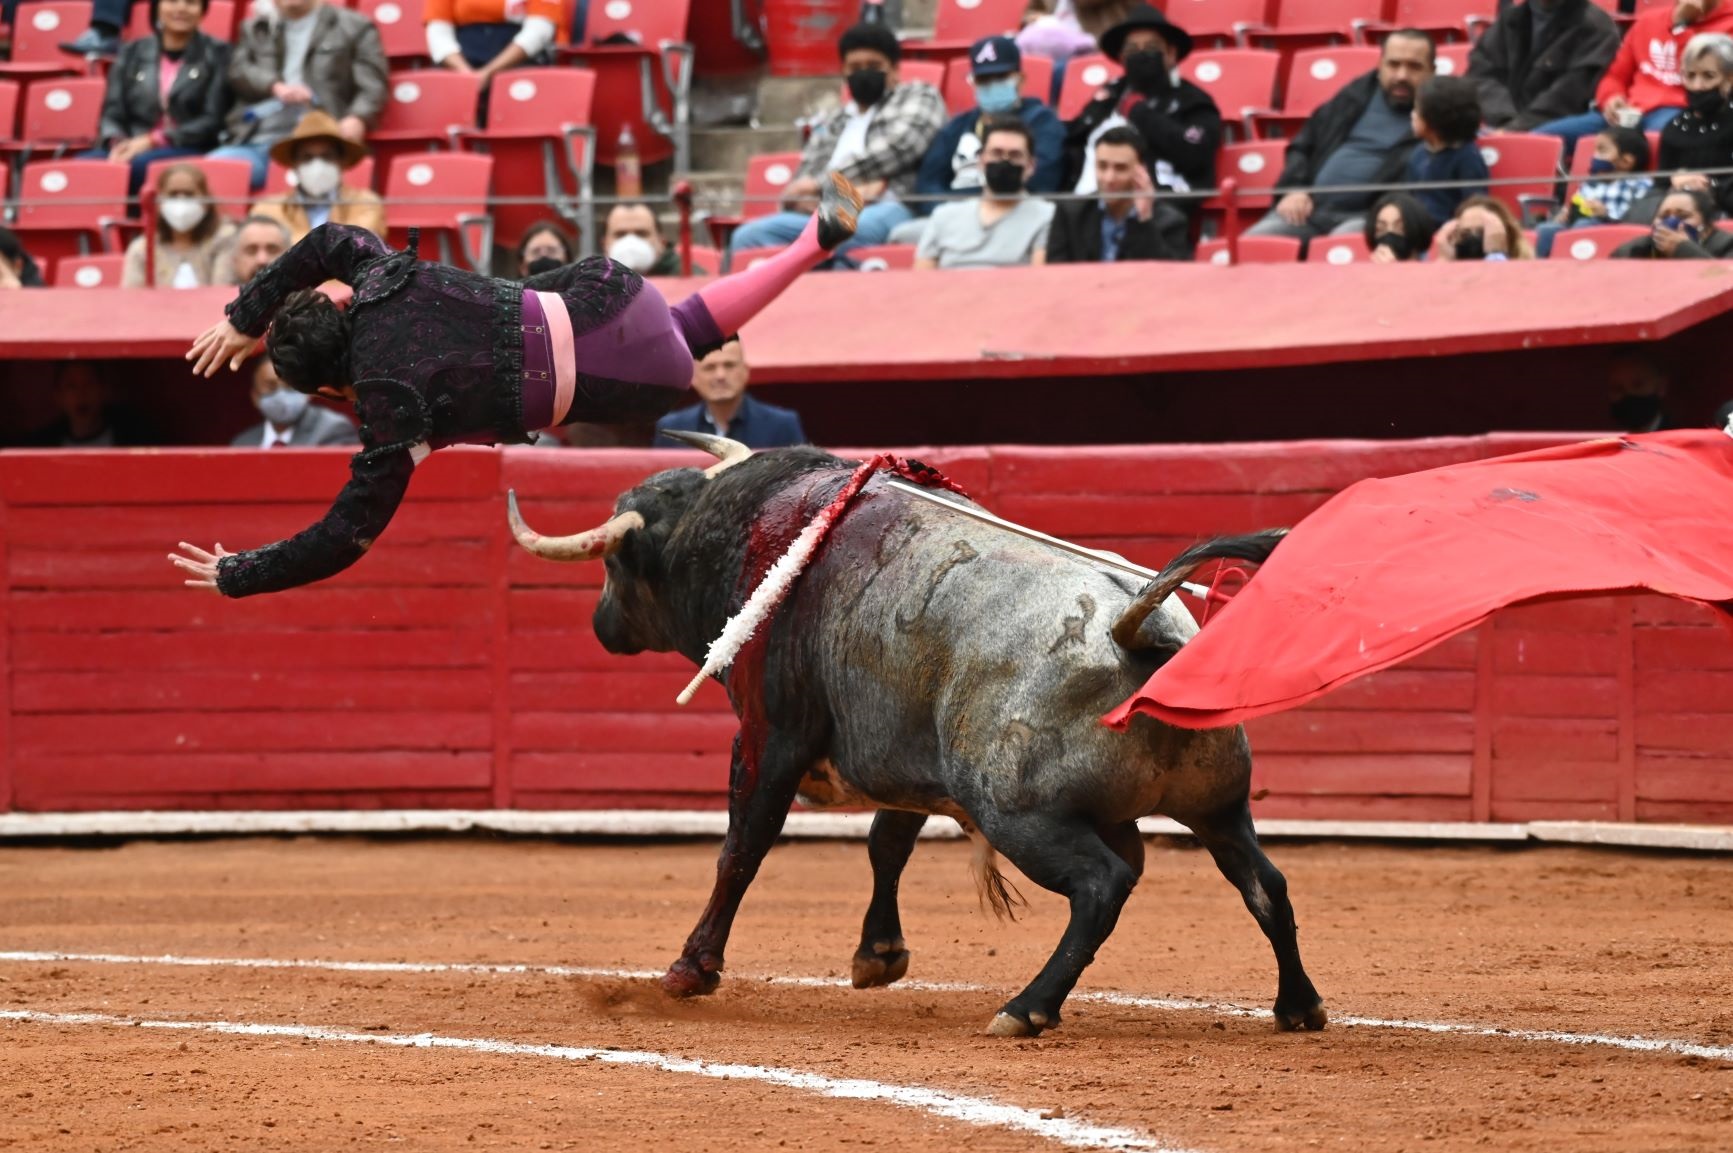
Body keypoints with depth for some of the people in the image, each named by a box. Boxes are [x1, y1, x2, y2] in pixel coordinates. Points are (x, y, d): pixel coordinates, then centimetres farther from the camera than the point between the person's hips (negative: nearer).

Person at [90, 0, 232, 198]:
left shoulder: (217, 54, 9)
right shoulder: (133, 53, 18)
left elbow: (213, 121, -1)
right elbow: (112, 113, 12)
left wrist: (153, 141, -12)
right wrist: (118, 143, -13)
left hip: (188, 151, -3)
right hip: (131, 147, 3)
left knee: (136, 166, -37)